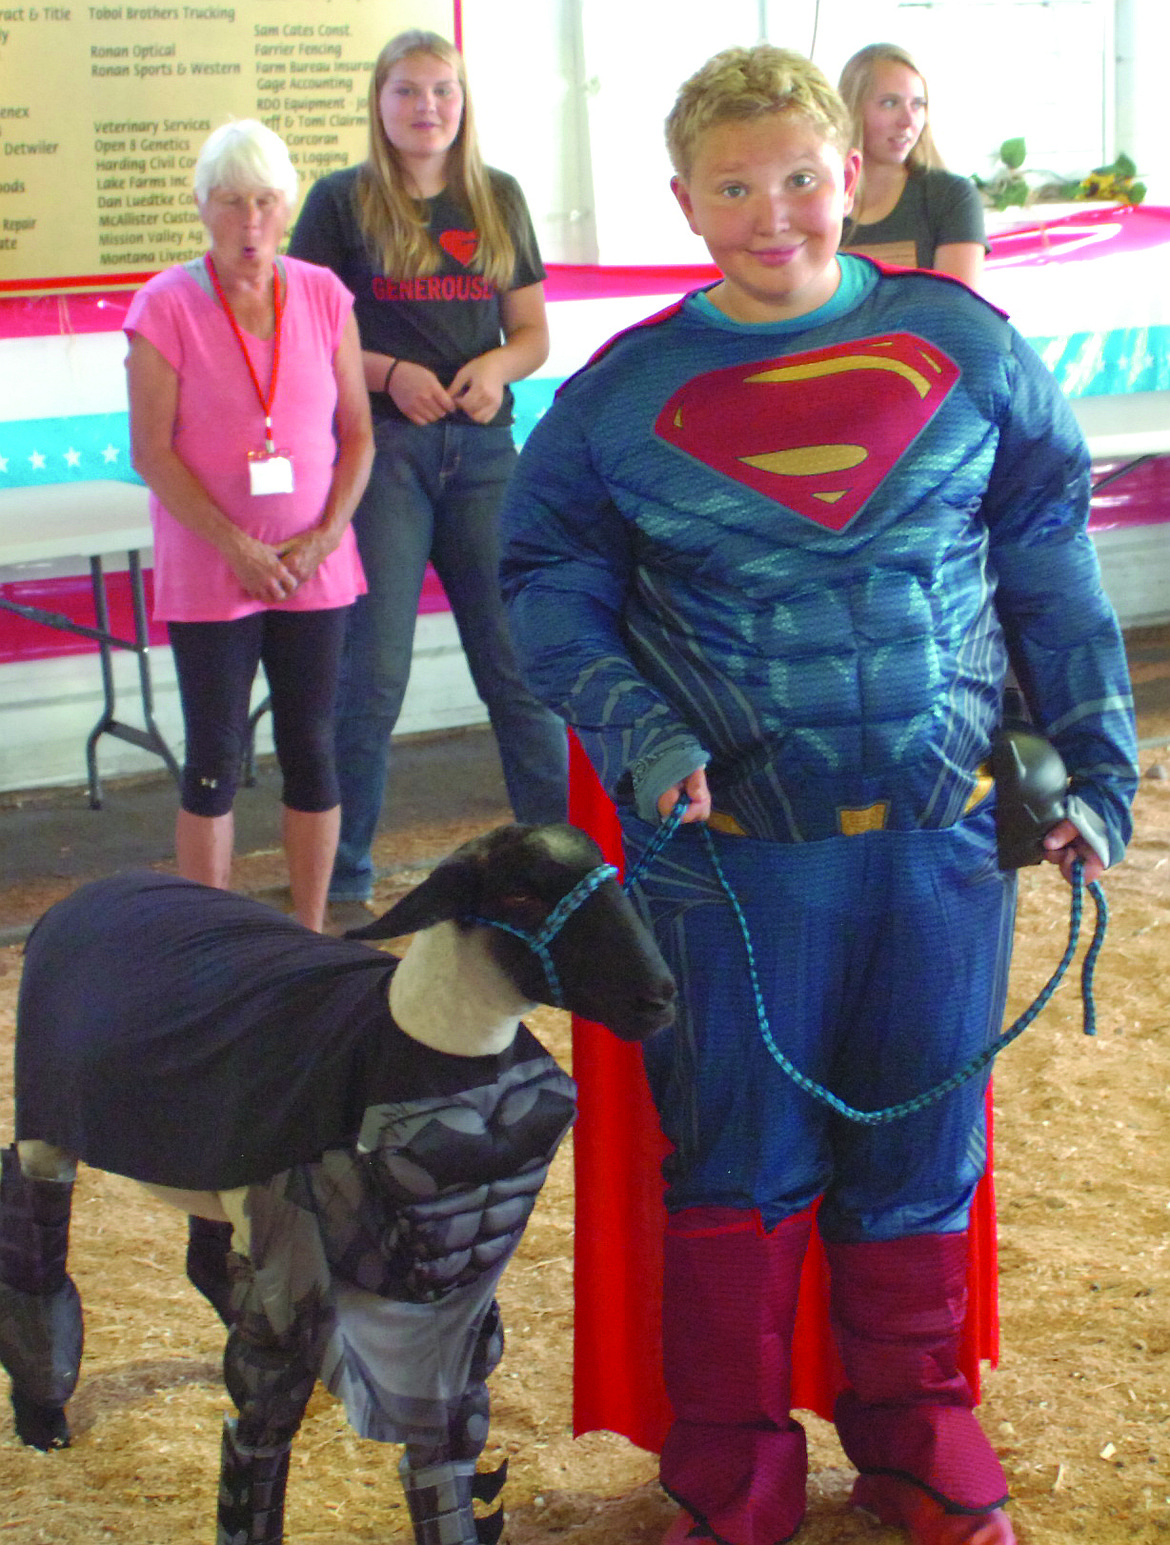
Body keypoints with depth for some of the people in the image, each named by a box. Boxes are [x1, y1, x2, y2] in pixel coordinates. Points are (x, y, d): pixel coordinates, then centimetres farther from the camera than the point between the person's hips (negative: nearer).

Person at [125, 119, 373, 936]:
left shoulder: (323, 296, 2)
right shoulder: (167, 305, -7)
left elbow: (357, 432, 6)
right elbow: (153, 452, -8)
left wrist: (325, 536, -7)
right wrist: (238, 549, -13)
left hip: (314, 569, 3)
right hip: (208, 574, -3)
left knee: (313, 751, 7)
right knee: (215, 761, 2)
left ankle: (311, 936, 18)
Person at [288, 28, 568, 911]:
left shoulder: (498, 200, 11)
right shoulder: (343, 202, 1)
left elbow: (533, 333, 14)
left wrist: (497, 366, -8)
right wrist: (389, 373, -16)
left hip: (482, 448, 3)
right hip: (381, 444, -3)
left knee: (519, 661, 6)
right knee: (373, 672, -1)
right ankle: (344, 880, 10)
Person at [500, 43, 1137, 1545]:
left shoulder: (963, 345, 1)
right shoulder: (623, 395, -1)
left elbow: (1049, 566, 8)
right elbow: (549, 586, 6)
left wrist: (1097, 757, 5)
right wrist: (633, 731, -11)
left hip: (942, 838, 1)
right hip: (731, 849, -1)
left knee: (921, 1155, 13)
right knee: (737, 1164, 8)